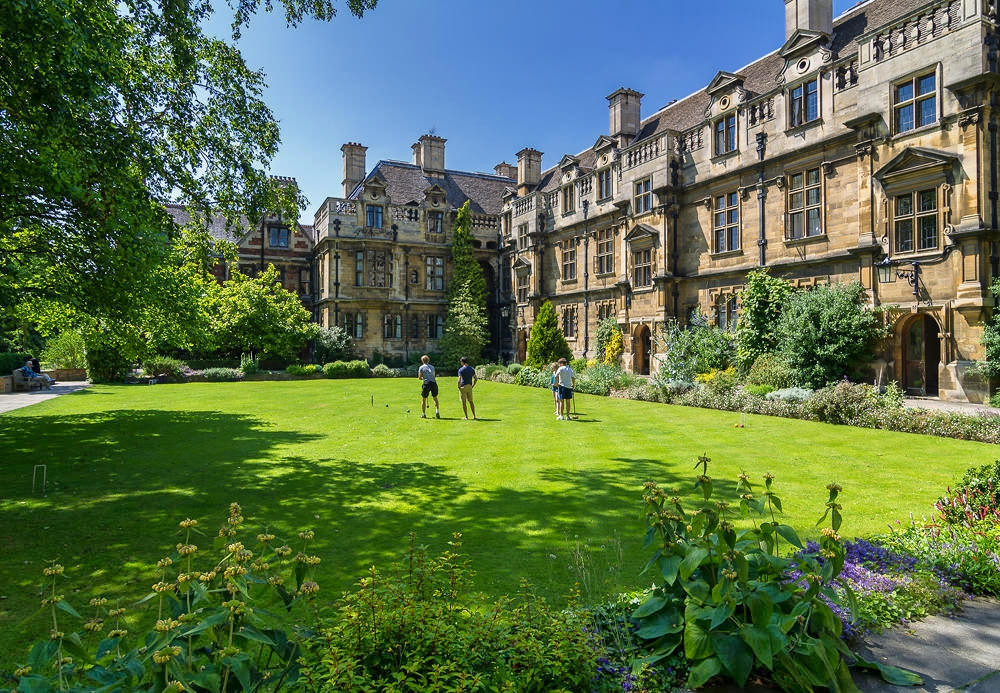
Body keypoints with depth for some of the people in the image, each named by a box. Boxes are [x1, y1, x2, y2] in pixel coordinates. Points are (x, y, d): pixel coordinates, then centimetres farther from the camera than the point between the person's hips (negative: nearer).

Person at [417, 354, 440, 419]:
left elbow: (420, 377, 6)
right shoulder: (432, 367, 17)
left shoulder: (421, 367, 6)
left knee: (423, 399, 10)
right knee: (435, 398, 16)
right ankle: (437, 411, 0)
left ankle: (423, 414, 13)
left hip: (426, 384, -3)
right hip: (434, 383, 3)